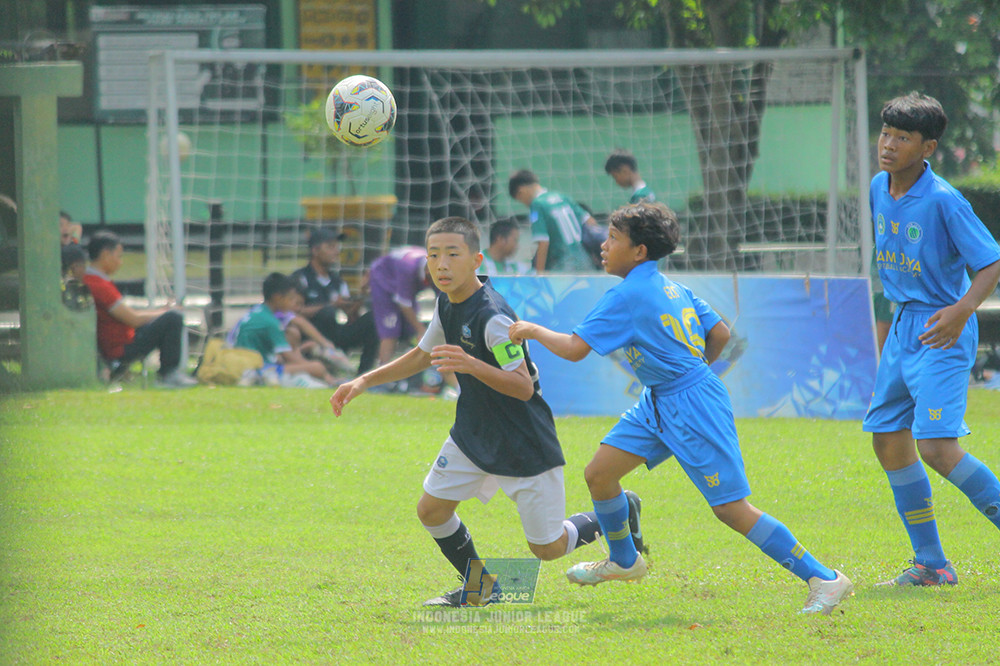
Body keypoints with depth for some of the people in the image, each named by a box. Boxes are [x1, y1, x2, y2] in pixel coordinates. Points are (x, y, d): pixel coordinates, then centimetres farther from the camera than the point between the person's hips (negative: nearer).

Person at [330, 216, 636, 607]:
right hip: (473, 434, 8)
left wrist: (471, 365, -46)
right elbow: (423, 356, 17)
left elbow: (523, 386, -31)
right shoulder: (447, 303, -1)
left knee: (548, 549, 1)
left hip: (524, 442, -8)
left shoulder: (493, 317, -28)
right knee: (431, 510, 3)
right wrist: (363, 382, 12)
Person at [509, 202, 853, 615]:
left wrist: (533, 330, -3)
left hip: (692, 410, -10)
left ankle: (824, 580, -7)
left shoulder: (627, 296, -18)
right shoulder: (671, 288, 8)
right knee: (598, 474, 11)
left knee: (731, 509, -9)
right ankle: (624, 561, 35)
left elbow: (575, 348, -19)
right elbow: (719, 334, 12)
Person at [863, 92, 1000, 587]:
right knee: (888, 440, 8)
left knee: (937, 448, -18)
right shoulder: (879, 189, 4)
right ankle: (931, 565, 16)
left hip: (943, 333, -8)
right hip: (904, 326, 8)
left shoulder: (943, 202, -19)